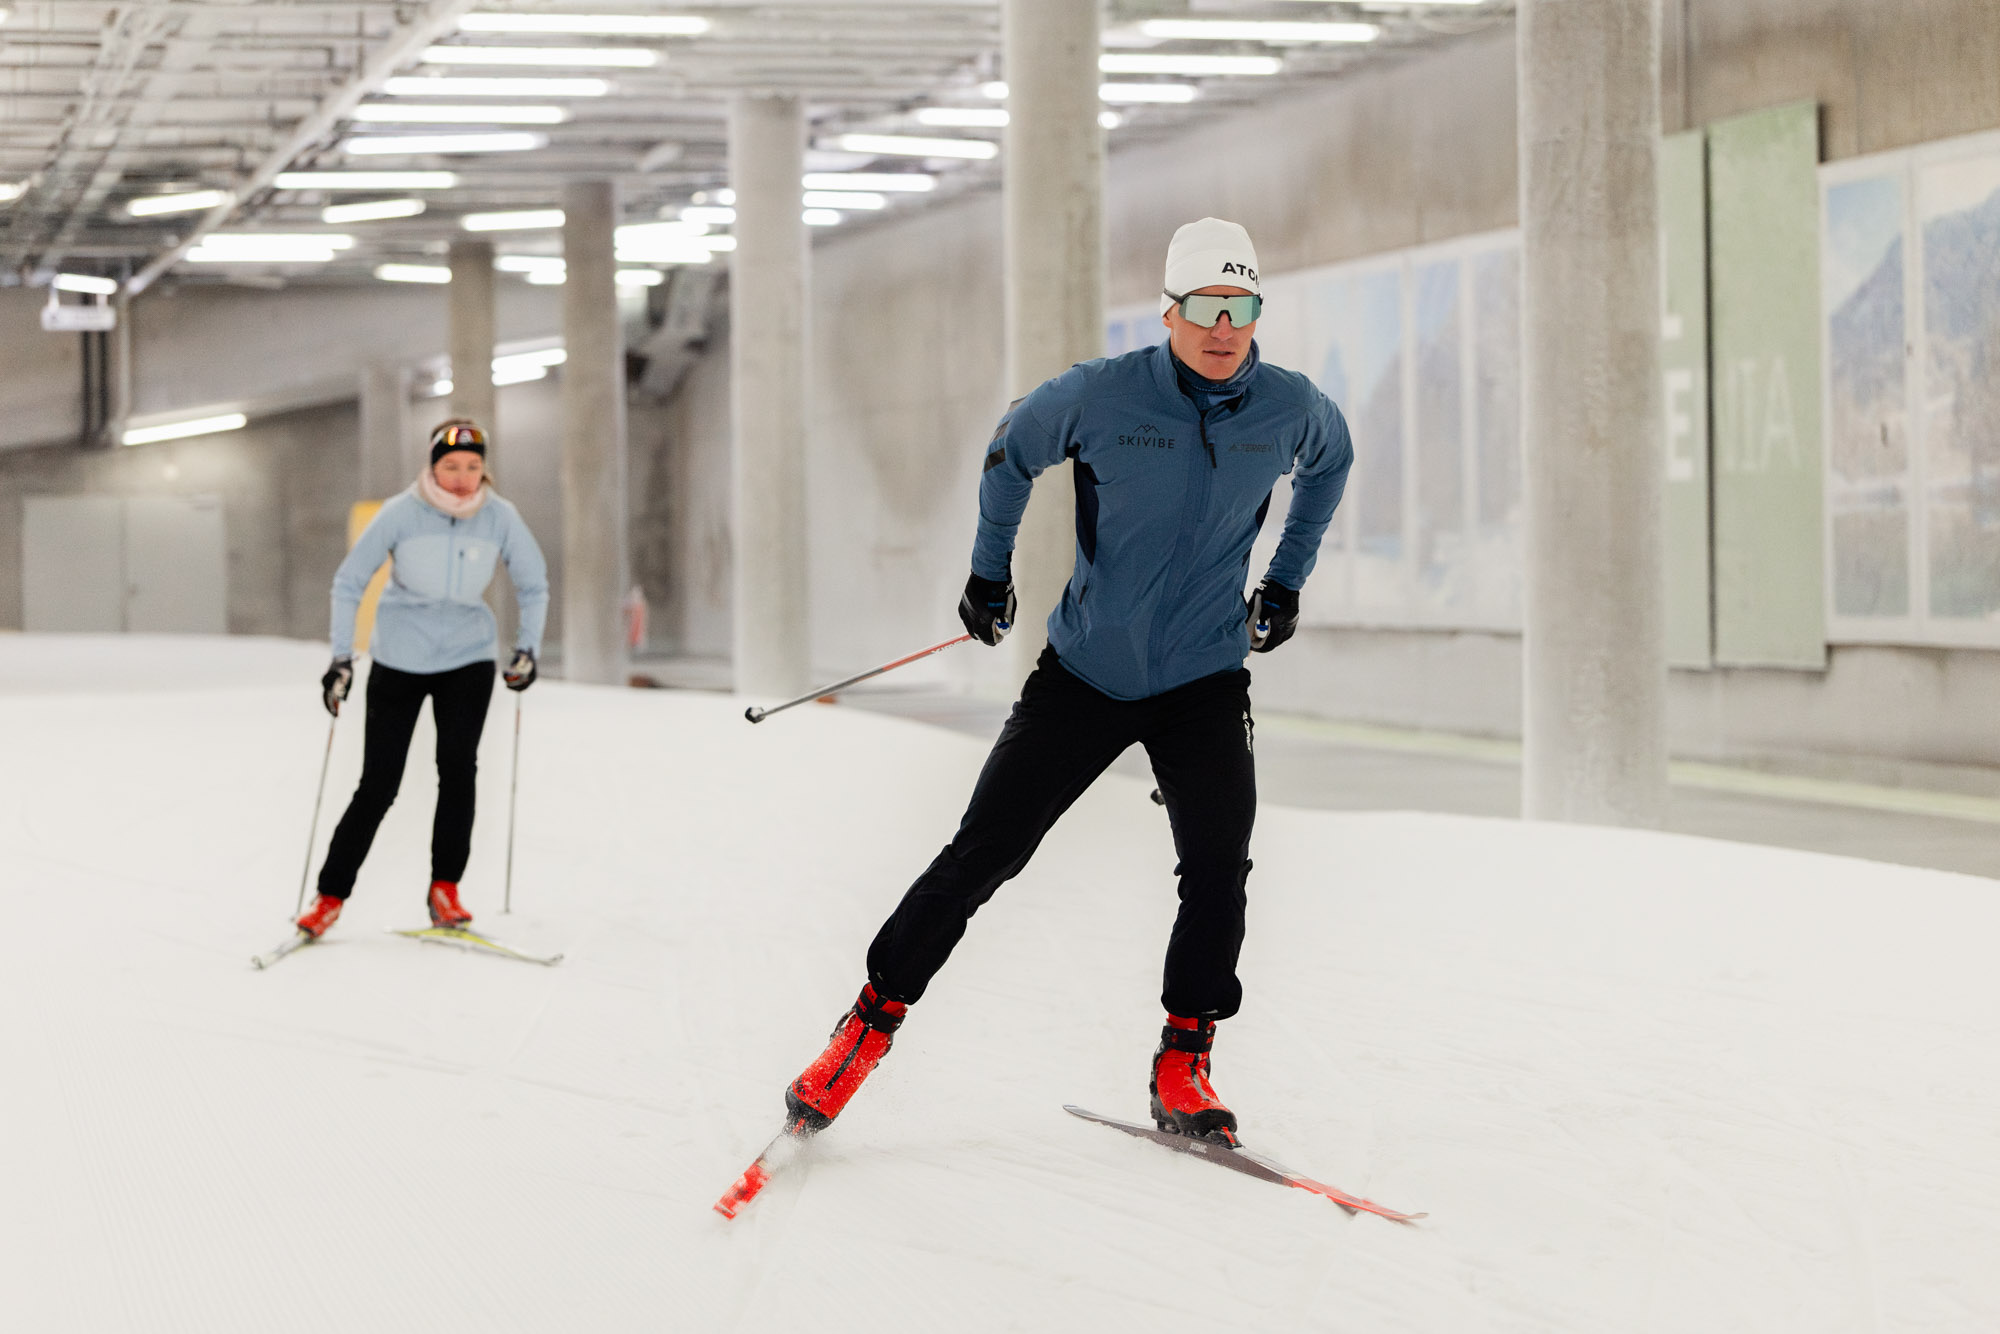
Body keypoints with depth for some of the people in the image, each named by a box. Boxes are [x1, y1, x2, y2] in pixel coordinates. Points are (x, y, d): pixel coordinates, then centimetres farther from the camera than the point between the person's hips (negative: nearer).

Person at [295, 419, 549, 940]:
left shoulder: (500, 517, -9)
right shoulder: (401, 513, -14)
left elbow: (534, 585, 6)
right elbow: (349, 582, -6)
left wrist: (527, 650, -3)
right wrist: (341, 658, -10)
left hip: (468, 657, 2)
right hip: (399, 658, -2)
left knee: (458, 767, -14)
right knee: (378, 785, -3)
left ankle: (444, 889, -4)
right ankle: (330, 896, 9)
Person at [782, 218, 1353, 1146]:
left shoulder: (1290, 408, -8)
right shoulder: (1099, 396, -15)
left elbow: (1330, 462, 18)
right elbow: (1011, 452, 6)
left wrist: (1287, 580, 20)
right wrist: (989, 571, 12)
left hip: (1204, 683, 1)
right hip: (1084, 673, -1)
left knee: (1218, 868, -14)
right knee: (982, 854, -1)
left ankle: (1182, 1069, 0)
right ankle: (874, 1017, 14)